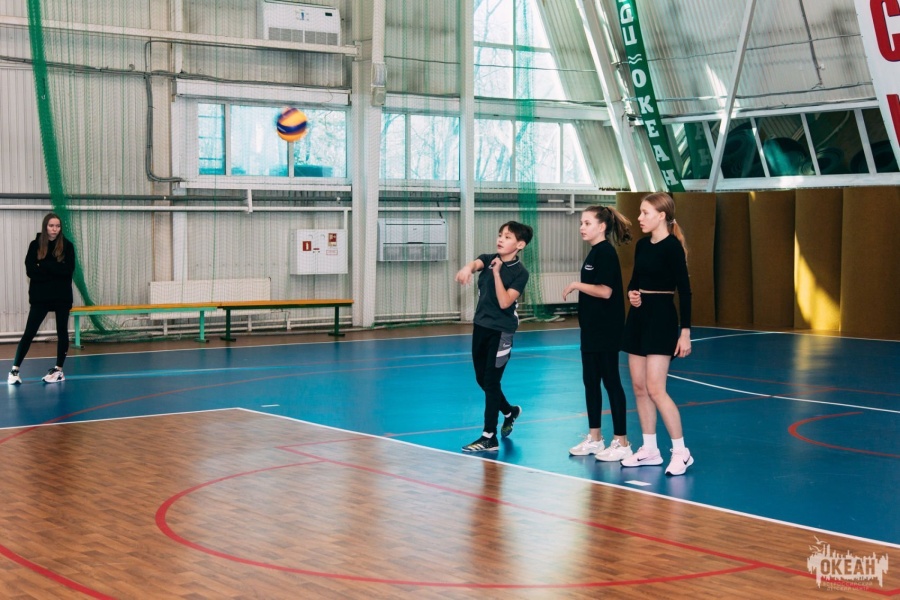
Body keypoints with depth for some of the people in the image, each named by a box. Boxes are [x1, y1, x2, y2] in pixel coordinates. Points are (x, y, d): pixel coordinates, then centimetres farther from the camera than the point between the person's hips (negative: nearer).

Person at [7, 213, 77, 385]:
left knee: (62, 332, 5)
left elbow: (68, 270, -12)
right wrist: (56, 270, -16)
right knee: (29, 332, -3)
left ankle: (59, 370, 13)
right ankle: (15, 370, 1)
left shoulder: (67, 246, 0)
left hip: (62, 296, 1)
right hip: (40, 296, -1)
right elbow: (30, 270, -9)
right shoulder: (35, 245, 0)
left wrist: (44, 266, -17)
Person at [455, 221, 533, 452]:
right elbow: (476, 263, -23)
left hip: (501, 331, -6)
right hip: (481, 326, 6)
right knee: (482, 379, 15)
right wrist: (467, 268, -47)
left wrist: (497, 272, -25)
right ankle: (510, 411, 41)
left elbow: (504, 302, -20)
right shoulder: (489, 259, 2)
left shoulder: (520, 272, -11)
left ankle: (489, 438, -1)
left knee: (491, 381, -6)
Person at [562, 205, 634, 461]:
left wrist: (576, 285, -14)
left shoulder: (605, 252, -15)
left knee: (610, 381, -4)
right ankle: (594, 438, 22)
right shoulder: (594, 252, 13)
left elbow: (605, 291, -23)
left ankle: (621, 442, 2)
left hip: (606, 331, -10)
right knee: (590, 381, 13)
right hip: (592, 330, 10)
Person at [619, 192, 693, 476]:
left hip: (661, 318, -8)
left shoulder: (672, 247, -13)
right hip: (638, 317, 8)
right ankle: (649, 450, 18)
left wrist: (685, 332, -18)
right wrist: (632, 293, -3)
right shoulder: (641, 245, 9)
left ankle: (681, 452, -2)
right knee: (639, 387, 9)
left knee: (655, 389, -12)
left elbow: (684, 290, -15)